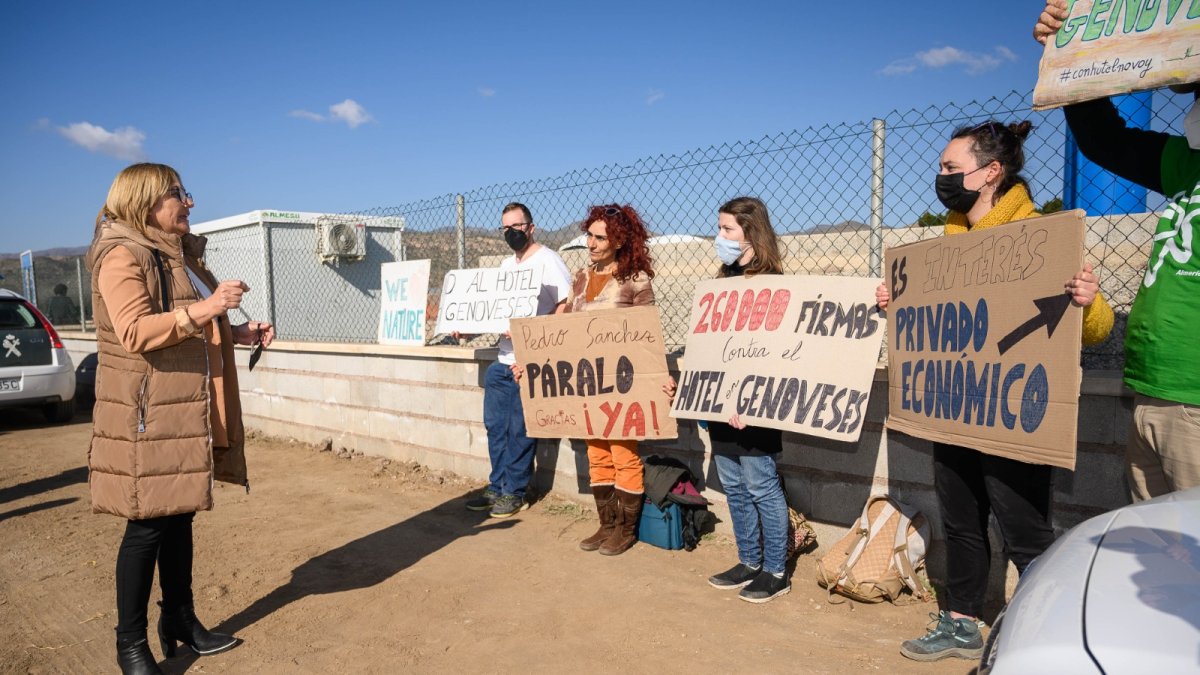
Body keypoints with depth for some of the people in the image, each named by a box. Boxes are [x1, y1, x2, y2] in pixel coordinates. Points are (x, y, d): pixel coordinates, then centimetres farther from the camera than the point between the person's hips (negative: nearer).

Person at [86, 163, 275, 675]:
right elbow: (135, 333, -24)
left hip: (189, 411, 9)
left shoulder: (179, 255, 17)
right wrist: (204, 309, -32)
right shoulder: (121, 256, -12)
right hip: (147, 414, -9)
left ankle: (179, 620, 28)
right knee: (147, 526, -1)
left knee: (179, 517, 15)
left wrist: (238, 333, 11)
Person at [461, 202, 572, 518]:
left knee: (519, 430, 0)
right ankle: (497, 488, 24)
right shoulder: (505, 265, 18)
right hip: (503, 361, 8)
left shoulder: (547, 260, -7)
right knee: (495, 425, 12)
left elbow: (567, 305, -16)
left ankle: (514, 493, 13)